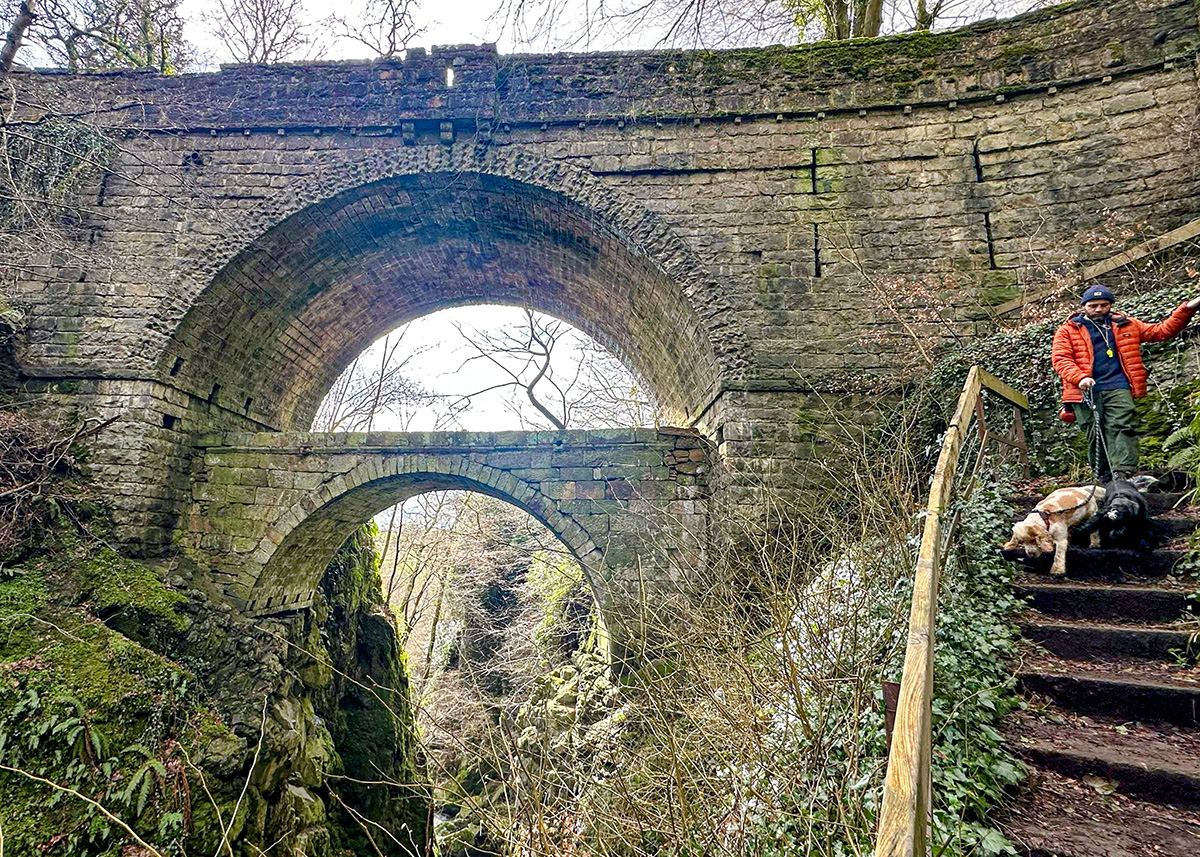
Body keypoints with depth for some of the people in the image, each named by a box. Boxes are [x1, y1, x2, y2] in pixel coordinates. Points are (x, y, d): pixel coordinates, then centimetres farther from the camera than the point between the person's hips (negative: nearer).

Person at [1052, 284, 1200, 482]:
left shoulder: (1126, 325, 22)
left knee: (1122, 428, -16)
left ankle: (1122, 475, -26)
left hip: (1118, 389, 2)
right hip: (1085, 392, -1)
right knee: (1095, 435, 0)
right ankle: (1105, 479, 8)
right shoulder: (1068, 330, 11)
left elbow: (1161, 331, 27)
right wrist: (1080, 377, -17)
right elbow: (1060, 359, -1)